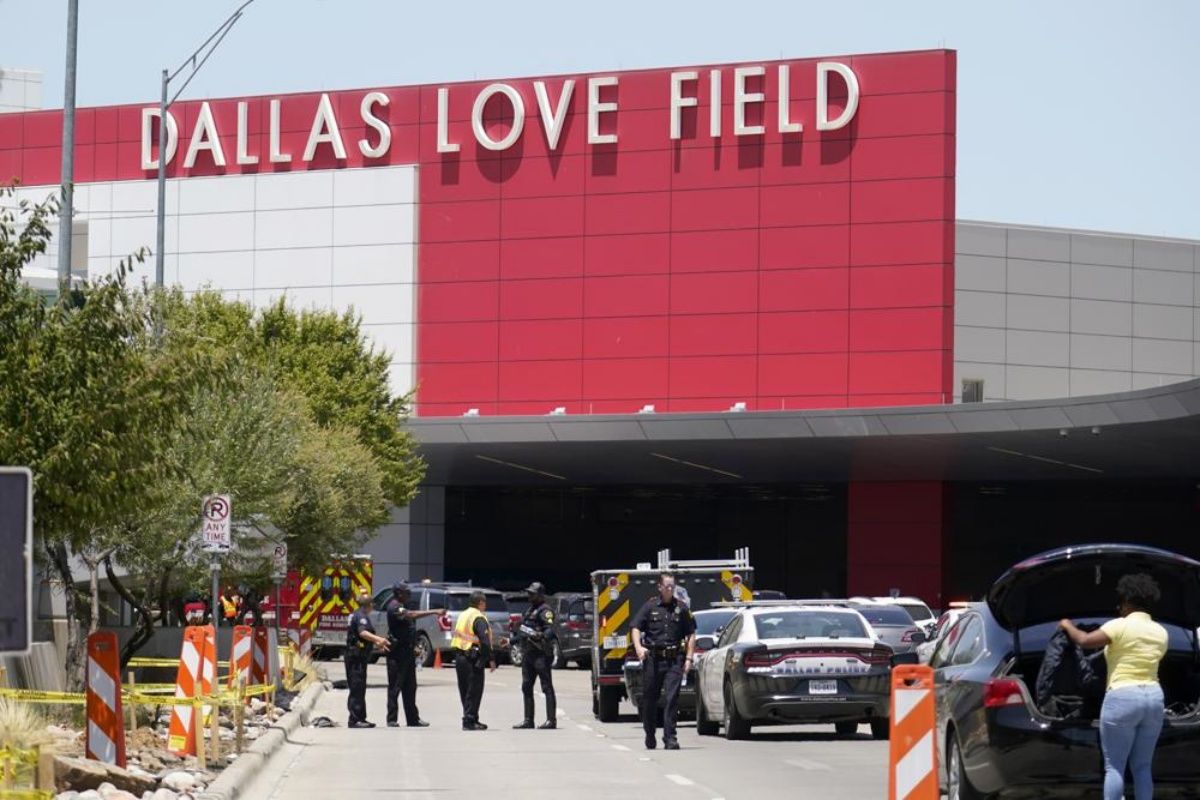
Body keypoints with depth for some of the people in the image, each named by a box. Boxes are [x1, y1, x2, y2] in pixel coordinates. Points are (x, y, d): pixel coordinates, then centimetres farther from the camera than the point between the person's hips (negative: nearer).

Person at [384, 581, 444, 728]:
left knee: (410, 687, 11)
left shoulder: (402, 606, 18)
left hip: (407, 650, 10)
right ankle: (392, 719, -5)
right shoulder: (394, 607, -14)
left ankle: (413, 718, 15)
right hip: (397, 651, -10)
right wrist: (434, 612, -33)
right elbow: (411, 615, -29)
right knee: (395, 686, -6)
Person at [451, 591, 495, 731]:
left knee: (465, 691, 14)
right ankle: (470, 721, -6)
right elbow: (485, 640, -19)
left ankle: (470, 719, 22)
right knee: (474, 691, -4)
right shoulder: (479, 618, -12)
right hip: (473, 659, -9)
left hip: (459, 656, 9)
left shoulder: (462, 615, 15)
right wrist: (491, 659, -15)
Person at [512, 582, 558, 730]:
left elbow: (550, 629, -22)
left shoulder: (544, 611, -8)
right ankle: (528, 720, 18)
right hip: (528, 654, 10)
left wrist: (541, 636, -40)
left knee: (547, 687, -7)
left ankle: (551, 720, -8)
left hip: (541, 654, -10)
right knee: (526, 687, 12)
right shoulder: (529, 611, 21)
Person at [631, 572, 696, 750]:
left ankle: (670, 738, -9)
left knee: (672, 699, -9)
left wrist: (688, 658, 3)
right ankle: (649, 736, 25)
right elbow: (636, 628, 2)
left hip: (674, 661, 0)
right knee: (649, 699, 8)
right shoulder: (650, 607, 5)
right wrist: (638, 647, -16)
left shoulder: (681, 609, 8)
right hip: (653, 659, 0)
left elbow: (691, 635, 12)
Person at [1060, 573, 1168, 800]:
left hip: (1122, 698, -6)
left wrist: (1068, 626, 4)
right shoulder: (1161, 632, 12)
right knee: (1142, 767, 11)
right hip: (1154, 698, 6)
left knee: (1114, 767, -1)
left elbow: (1085, 640, -16)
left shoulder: (1121, 626, -9)